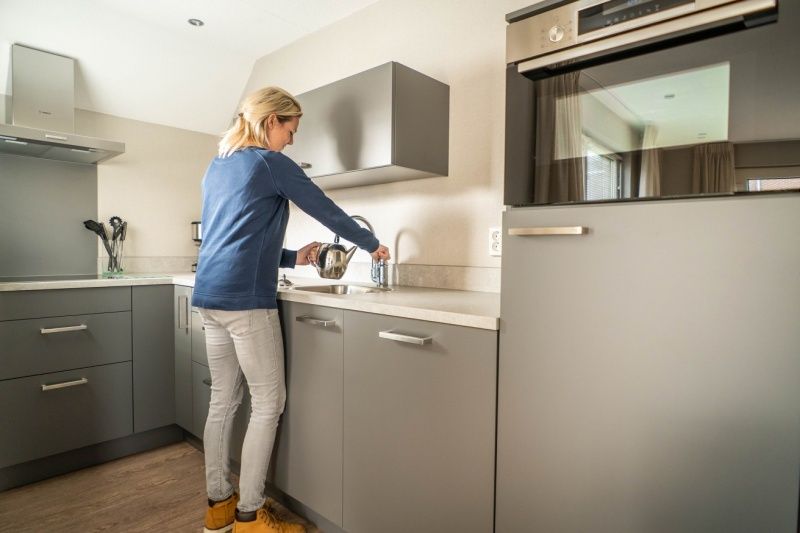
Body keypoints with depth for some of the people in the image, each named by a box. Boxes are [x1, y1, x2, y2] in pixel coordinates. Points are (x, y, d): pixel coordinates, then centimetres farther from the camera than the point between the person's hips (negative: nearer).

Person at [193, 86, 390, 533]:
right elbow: (327, 211, -1)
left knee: (224, 400, 14)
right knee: (269, 403, 2)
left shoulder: (217, 168, 19)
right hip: (244, 298, -9)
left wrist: (292, 258, 21)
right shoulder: (270, 163, -6)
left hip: (210, 295, 9)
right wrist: (372, 244, 13)